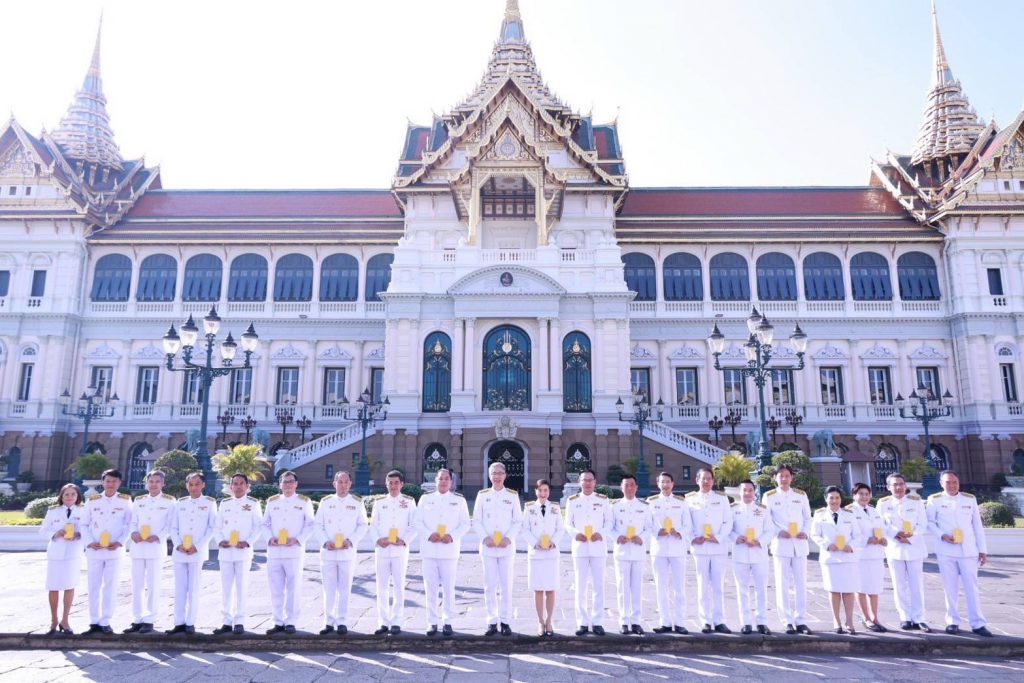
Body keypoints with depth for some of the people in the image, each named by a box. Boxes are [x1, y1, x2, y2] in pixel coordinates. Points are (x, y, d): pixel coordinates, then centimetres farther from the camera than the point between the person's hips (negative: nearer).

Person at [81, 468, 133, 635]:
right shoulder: (92, 500, 6)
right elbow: (84, 524, 7)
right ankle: (94, 622, 17)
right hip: (94, 550, 2)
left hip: (115, 551, -2)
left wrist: (120, 542, -11)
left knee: (110, 587, 3)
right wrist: (89, 542, -7)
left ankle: (105, 622, 11)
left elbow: (130, 524, 0)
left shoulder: (125, 500, 1)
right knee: (94, 586, 7)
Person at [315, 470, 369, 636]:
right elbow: (318, 524, 6)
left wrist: (351, 541, -10)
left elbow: (363, 525, 3)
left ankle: (342, 622, 12)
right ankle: (328, 621, 15)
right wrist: (325, 542, -8)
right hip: (328, 551, 1)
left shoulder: (357, 502, 4)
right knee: (328, 588, 5)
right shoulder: (325, 501, 7)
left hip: (347, 552, -1)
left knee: (344, 588, 2)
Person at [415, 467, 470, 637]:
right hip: (429, 549, 1)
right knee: (430, 587, 3)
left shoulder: (459, 500, 7)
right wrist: (429, 535, -12)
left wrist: (452, 536, -12)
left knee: (449, 587, 0)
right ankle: (432, 622, 13)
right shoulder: (425, 499, 9)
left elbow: (465, 524, 4)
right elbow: (418, 522, 5)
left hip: (450, 550, -1)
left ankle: (447, 621, 11)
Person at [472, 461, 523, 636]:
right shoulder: (482, 495, 4)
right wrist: (485, 538, -11)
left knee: (506, 585, 3)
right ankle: (492, 621, 14)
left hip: (507, 547, -1)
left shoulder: (512, 495, 3)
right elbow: (476, 521, 3)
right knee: (490, 586, 4)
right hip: (487, 547, 1)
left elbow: (518, 521, 2)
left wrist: (508, 538, -12)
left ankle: (505, 621, 13)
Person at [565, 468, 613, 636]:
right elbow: (567, 523, 6)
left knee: (598, 585, 1)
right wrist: (575, 534, -13)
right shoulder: (572, 500, 6)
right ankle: (582, 622, 10)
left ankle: (597, 621, 10)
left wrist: (602, 534, -13)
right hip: (579, 547, 0)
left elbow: (609, 521, 5)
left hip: (598, 547, 0)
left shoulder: (603, 500, 5)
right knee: (580, 586, 3)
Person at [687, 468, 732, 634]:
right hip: (699, 547, 0)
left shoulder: (722, 498, 8)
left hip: (719, 547, 0)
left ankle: (719, 621, 8)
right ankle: (706, 621, 8)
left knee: (719, 586, 1)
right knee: (703, 586, 2)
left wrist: (718, 537, -9)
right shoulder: (690, 499, 7)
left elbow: (728, 522, 3)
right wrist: (693, 538, -9)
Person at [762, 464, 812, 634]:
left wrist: (805, 532, -3)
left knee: (801, 582, 3)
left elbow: (807, 517, 14)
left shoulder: (801, 495, 9)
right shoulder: (769, 496, 1)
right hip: (781, 543, -2)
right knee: (782, 584, 0)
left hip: (800, 544, 2)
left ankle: (801, 620, 10)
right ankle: (788, 621, 6)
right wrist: (779, 532, -14)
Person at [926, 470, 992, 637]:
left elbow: (978, 525, 8)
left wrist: (982, 549, 5)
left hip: (968, 551, 1)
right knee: (950, 588, 4)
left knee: (972, 587, 3)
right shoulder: (934, 500, -1)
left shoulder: (970, 499, 6)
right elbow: (929, 522, 3)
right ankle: (952, 622, 13)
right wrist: (942, 536, -14)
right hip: (946, 551, -1)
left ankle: (978, 623, 10)